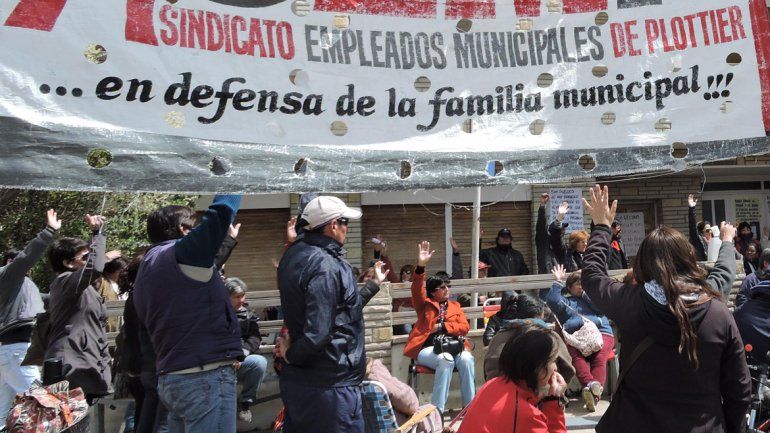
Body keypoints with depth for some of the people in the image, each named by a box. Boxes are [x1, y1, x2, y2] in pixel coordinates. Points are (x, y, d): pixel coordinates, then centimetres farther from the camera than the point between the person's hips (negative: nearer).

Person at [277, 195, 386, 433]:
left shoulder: (295, 255, 8)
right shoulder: (325, 266, -21)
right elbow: (318, 333, -28)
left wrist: (373, 285, 23)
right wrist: (290, 355, -8)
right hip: (329, 386, -9)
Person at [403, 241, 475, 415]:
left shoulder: (455, 306, 21)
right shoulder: (424, 305, 12)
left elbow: (465, 327, 9)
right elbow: (417, 290, -7)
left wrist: (442, 326, -5)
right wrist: (421, 265, -22)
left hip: (453, 346, 3)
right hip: (428, 348, -3)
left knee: (466, 359, -31)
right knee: (446, 359, -35)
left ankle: (470, 406, -22)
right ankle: (437, 409, -28)